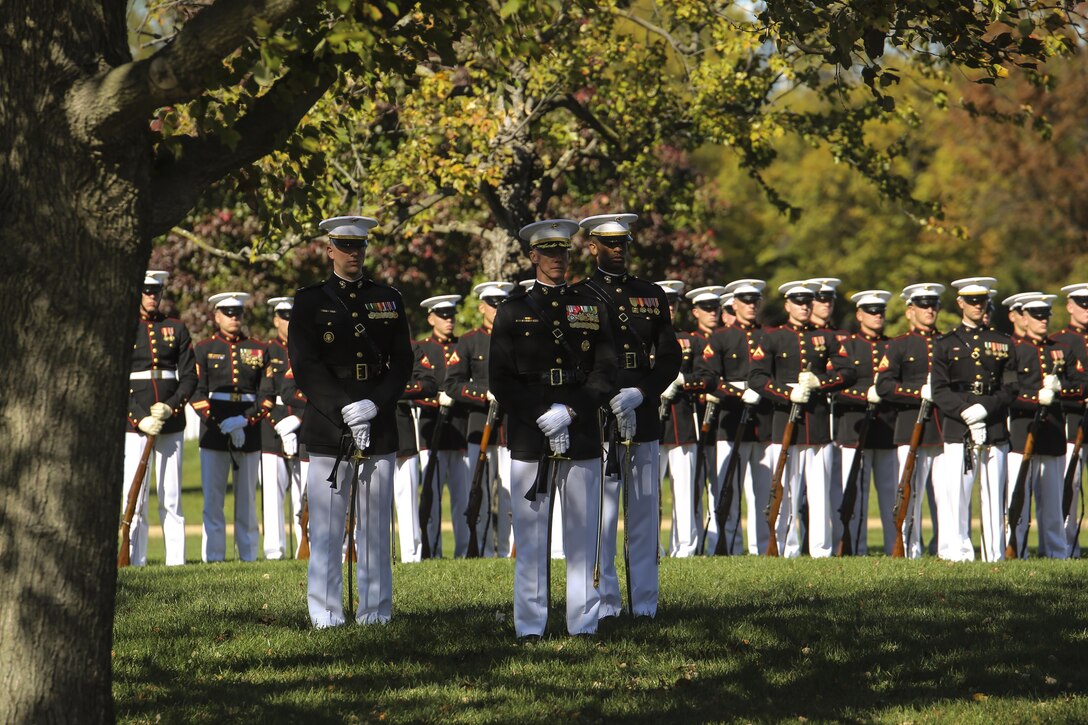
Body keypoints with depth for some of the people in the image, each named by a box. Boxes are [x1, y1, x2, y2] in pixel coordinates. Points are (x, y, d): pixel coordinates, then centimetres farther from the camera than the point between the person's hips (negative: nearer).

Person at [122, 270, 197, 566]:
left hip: (171, 423, 2)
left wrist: (170, 407, -9)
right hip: (134, 426, -2)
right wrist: (139, 418, -12)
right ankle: (136, 561, -3)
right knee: (134, 497, -5)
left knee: (171, 498, 3)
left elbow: (190, 376, 7)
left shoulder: (176, 329, 10)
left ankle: (176, 561, 4)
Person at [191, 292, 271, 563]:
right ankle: (213, 557, 0)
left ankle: (249, 555, 8)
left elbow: (267, 395, 5)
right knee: (212, 497, -2)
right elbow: (197, 393, -1)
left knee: (247, 497, 4)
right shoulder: (204, 349, 6)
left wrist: (245, 421, -11)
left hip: (250, 433, 1)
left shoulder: (258, 350, 10)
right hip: (214, 433, -1)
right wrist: (223, 425, -12)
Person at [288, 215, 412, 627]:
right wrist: (344, 410, -15)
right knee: (326, 527, -3)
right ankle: (325, 616, 1)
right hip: (327, 430, -2)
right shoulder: (310, 302, 4)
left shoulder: (389, 301, 12)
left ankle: (375, 612, 9)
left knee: (376, 527, 4)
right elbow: (306, 366, -4)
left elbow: (403, 363, 8)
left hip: (379, 429, 2)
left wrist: (374, 404, -9)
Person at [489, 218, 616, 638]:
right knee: (530, 536, -1)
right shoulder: (514, 311, 7)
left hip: (582, 437, 1)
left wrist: (569, 411, -9)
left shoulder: (592, 308, 11)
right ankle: (529, 627, 2)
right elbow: (500, 380, 2)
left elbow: (606, 373, 6)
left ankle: (584, 624, 6)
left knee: (583, 534, 2)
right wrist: (542, 419, -10)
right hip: (529, 439, -1)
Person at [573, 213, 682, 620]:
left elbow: (671, 357, 10)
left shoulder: (652, 296, 14)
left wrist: (639, 394, -7)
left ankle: (645, 605, 9)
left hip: (644, 421, 4)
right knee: (600, 516, -4)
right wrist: (610, 402, -14)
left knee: (645, 517, 5)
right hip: (598, 422, -4)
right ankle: (605, 604, -1)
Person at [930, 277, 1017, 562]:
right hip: (957, 430, -1)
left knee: (993, 495, 0)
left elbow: (1010, 389, 6)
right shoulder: (945, 344, 11)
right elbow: (939, 391, 3)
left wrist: (984, 409, -11)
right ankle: (956, 554, -6)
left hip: (996, 429, 1)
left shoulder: (1003, 344, 13)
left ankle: (995, 555, 3)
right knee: (954, 494, -9)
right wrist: (965, 412, -13)